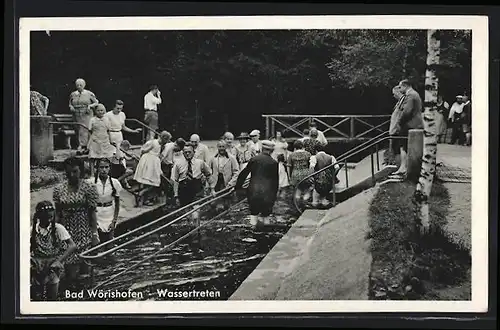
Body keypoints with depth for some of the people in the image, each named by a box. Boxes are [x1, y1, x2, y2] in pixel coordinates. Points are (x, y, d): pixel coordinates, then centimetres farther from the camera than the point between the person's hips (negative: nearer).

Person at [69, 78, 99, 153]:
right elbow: (70, 104, 21)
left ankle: (82, 146, -23)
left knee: (84, 130, -17)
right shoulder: (73, 95, 10)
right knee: (78, 131, 5)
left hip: (86, 115, -4)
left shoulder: (89, 94, 0)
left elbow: (96, 102, 7)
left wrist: (90, 105, -11)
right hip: (76, 116, 4)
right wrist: (71, 107, -1)